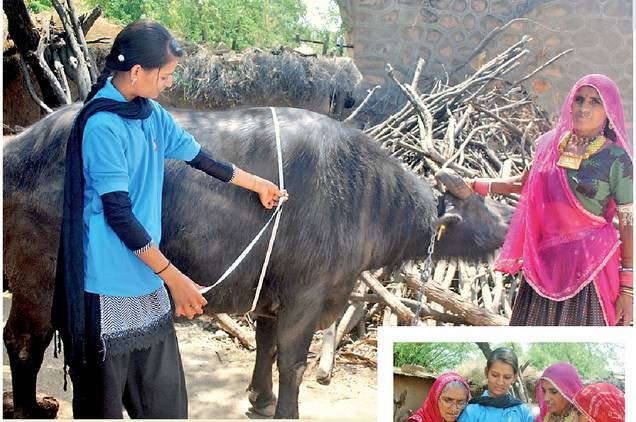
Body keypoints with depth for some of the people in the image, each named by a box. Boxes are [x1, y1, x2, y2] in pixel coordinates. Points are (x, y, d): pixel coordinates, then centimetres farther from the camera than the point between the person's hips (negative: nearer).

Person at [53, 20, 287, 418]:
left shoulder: (152, 114, 6)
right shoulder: (101, 124, -19)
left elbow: (200, 157, 21)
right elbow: (118, 215, -20)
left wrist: (258, 184, 32)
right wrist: (174, 277, -17)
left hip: (147, 281, 8)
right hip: (110, 289, -8)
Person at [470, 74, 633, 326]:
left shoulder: (616, 159, -5)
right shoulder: (550, 143, 7)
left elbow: (628, 225, -6)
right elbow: (527, 183, 24)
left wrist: (627, 288, -9)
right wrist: (476, 185, 24)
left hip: (589, 266, -4)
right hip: (545, 263, 4)